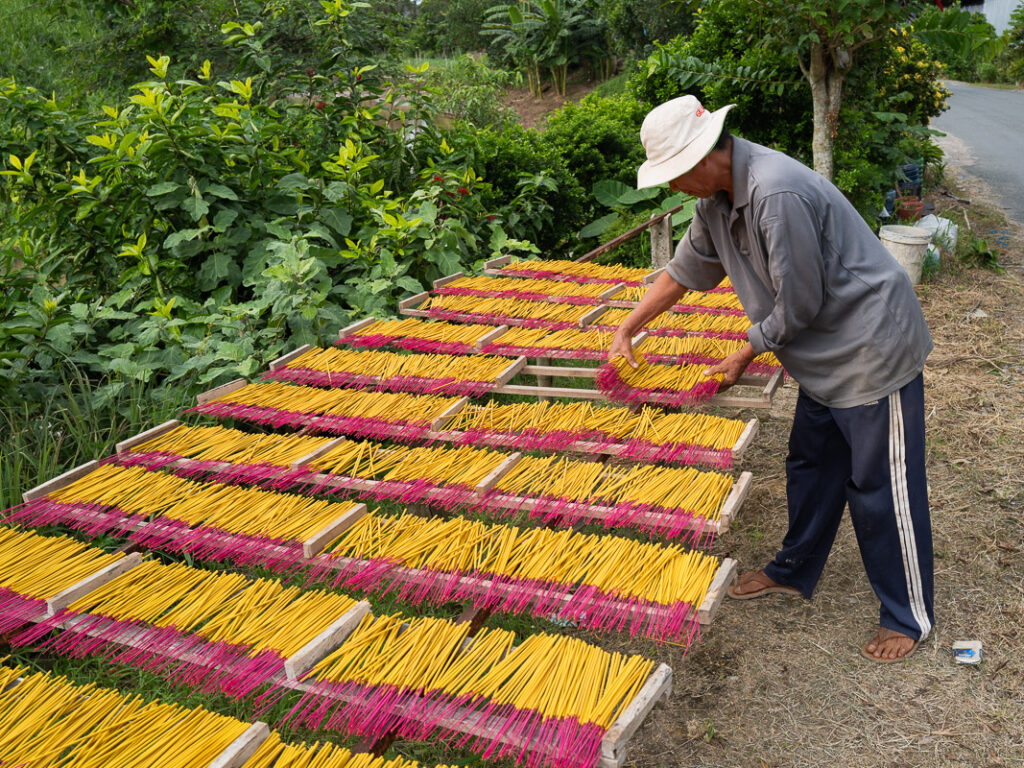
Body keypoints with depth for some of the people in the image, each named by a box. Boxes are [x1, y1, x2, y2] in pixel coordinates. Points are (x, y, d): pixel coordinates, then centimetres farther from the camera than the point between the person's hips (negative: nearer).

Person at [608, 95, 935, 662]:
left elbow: (800, 303, -24)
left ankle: (909, 617, 18)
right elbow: (686, 269, 15)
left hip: (873, 349, -9)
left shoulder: (778, 194, -30)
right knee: (811, 465, 21)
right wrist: (626, 330, 15)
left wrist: (745, 356, -9)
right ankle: (794, 571, 40)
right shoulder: (718, 197, 1)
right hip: (825, 355, 9)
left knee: (881, 487, 1)